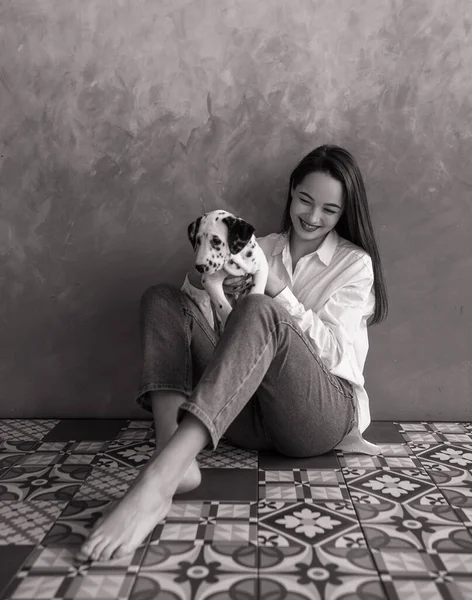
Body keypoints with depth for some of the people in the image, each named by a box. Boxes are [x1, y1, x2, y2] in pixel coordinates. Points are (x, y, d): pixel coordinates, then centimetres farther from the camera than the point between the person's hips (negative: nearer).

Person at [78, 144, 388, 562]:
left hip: (327, 412, -4)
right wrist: (202, 284, -14)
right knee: (163, 299, -10)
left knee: (258, 311, -32)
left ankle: (158, 480, -47)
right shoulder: (261, 250, 16)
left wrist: (281, 292, -15)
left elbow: (332, 353, -5)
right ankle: (177, 460, -32)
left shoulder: (355, 262, 7)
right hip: (248, 411, 4)